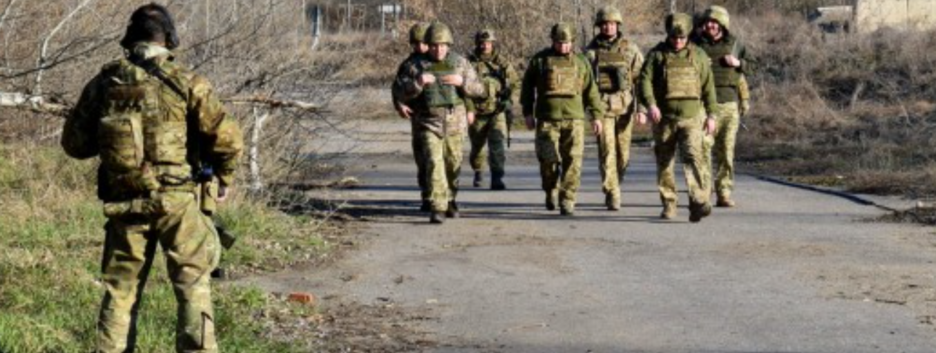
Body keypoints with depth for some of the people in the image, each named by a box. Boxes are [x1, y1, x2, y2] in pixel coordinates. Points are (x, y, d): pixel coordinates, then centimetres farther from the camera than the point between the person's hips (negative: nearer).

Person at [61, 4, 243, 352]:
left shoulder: (103, 83, 3)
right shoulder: (186, 82, -7)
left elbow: (74, 143, 10)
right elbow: (227, 137, -9)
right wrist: (225, 177, 8)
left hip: (122, 203, 3)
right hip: (177, 200, -3)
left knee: (120, 290, 13)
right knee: (193, 286, 4)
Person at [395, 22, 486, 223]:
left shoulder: (460, 63, 3)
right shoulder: (417, 66, -1)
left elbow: (478, 90, 2)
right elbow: (404, 95, -5)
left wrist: (462, 82, -17)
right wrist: (418, 83, -23)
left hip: (455, 123, 2)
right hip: (429, 123, -2)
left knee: (453, 165, 13)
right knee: (433, 163, -16)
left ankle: (450, 201, 35)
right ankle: (437, 209, -19)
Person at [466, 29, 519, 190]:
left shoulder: (502, 63, 3)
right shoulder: (470, 63, 0)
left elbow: (515, 83, 11)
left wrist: (509, 100, -3)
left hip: (497, 112, -1)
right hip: (477, 113, 1)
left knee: (498, 143, -17)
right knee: (477, 146, 13)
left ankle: (497, 178, -19)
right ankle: (478, 172, 39)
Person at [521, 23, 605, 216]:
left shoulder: (581, 62, 11)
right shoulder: (540, 60, 7)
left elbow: (591, 91, 13)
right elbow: (527, 86, 12)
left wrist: (596, 115, 8)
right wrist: (528, 113, 6)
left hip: (574, 118, 1)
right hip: (547, 119, -1)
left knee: (573, 161, -8)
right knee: (548, 159, -6)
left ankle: (567, 200, -3)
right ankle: (551, 191, 20)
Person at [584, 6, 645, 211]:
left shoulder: (630, 50, 5)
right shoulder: (591, 51, 6)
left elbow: (641, 79, 4)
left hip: (625, 106, 1)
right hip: (602, 106, -1)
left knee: (623, 153, 6)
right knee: (607, 151, -10)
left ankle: (613, 185, 28)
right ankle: (612, 196, -9)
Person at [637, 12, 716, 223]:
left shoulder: (698, 55, 7)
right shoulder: (656, 55, 3)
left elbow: (708, 87, 11)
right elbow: (644, 81, -7)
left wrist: (711, 115, 6)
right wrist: (651, 105, -23)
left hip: (691, 118, -1)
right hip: (664, 118, 1)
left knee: (693, 156, -18)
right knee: (664, 162, 7)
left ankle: (698, 202, -27)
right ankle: (668, 205, 20)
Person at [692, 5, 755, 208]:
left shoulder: (734, 44, 9)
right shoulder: (696, 44, 4)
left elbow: (751, 66, 14)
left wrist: (738, 63, -5)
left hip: (729, 105, 2)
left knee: (726, 153, 4)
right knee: (703, 149, -11)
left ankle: (724, 195, 10)